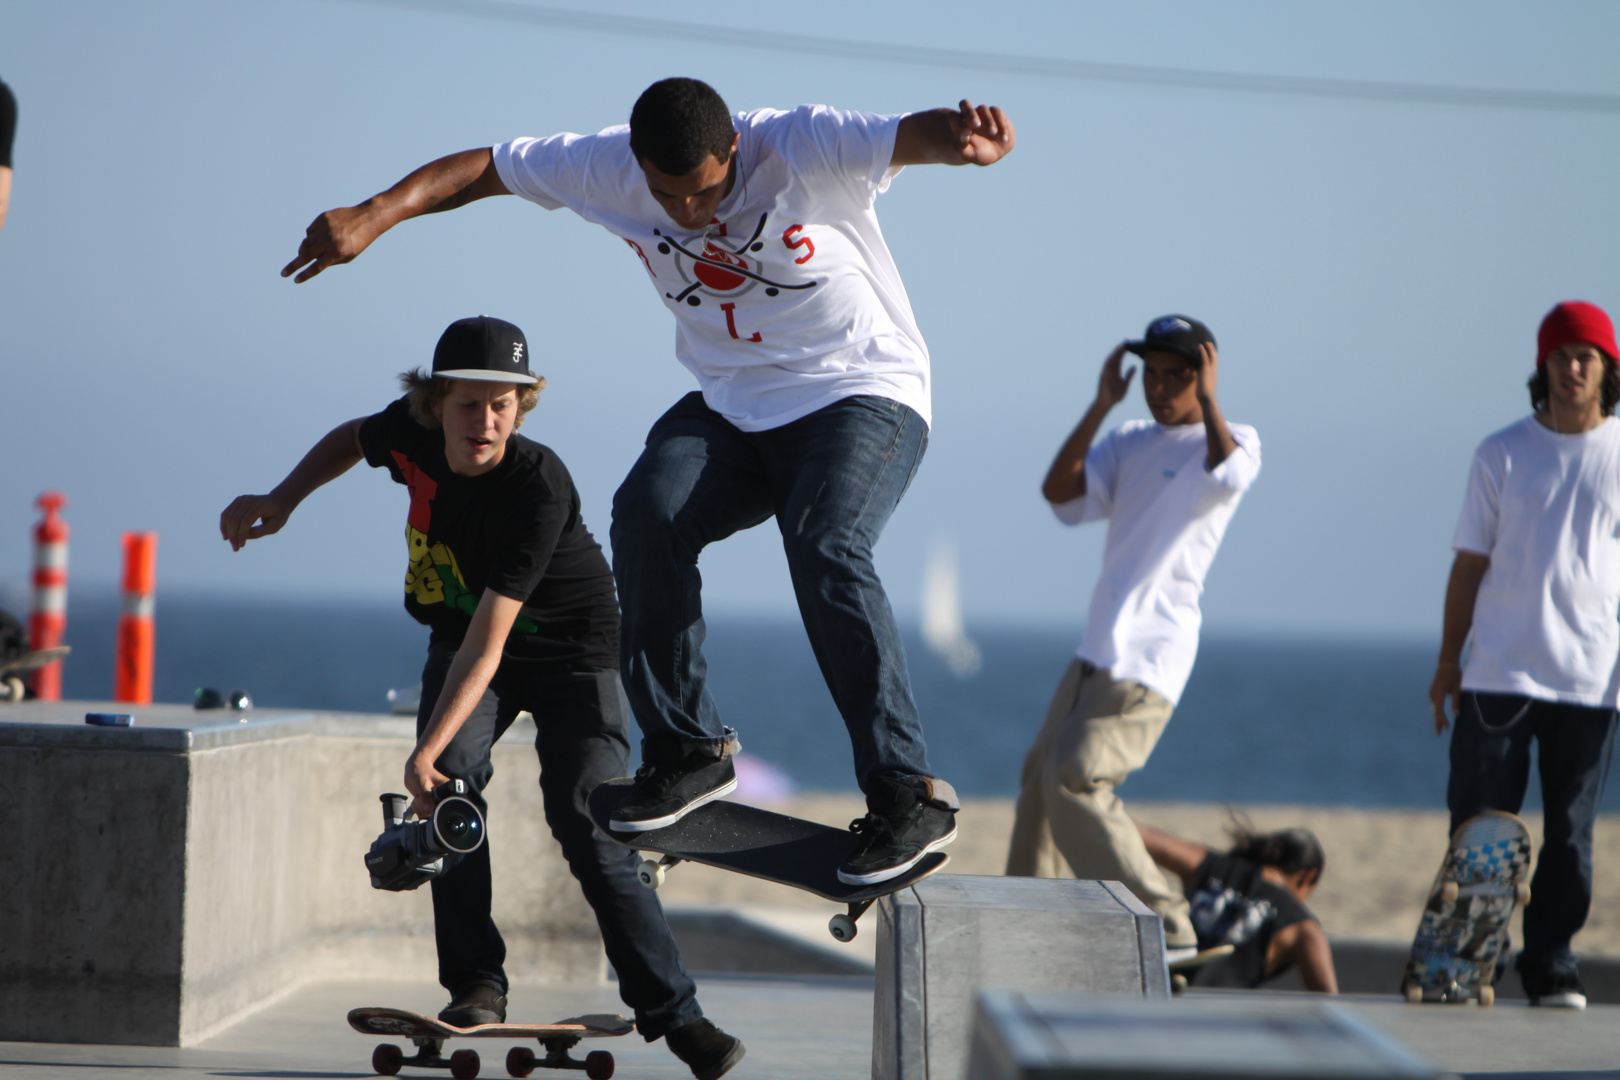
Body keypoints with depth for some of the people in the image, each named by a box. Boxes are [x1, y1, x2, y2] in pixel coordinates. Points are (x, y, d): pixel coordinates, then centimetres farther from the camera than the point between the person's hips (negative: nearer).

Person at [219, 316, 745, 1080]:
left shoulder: (539, 488, -35)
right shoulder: (413, 435, -19)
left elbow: (488, 642, -38)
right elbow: (352, 439, 9)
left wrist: (427, 749, -43)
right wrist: (281, 501, -5)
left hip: (567, 651, -5)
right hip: (460, 632, 5)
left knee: (589, 829, -14)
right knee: (449, 780, -22)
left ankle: (672, 1013, -5)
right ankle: (476, 981, -12)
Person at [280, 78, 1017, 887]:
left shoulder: (803, 150, -22)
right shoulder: (610, 169, -8)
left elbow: (913, 134, -39)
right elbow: (482, 168, 0)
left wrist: (969, 142, -63)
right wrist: (375, 215, -15)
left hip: (864, 395, -5)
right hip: (734, 403, 5)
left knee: (824, 548, -30)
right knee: (647, 511, -24)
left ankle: (910, 794, -27)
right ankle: (688, 746, -11)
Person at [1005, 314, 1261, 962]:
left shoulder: (1233, 440, -4)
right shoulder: (1132, 442, 16)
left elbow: (1229, 473, -29)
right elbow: (1059, 493, 3)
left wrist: (1207, 398, -19)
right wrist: (1101, 405, -2)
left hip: (1150, 654, -8)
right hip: (1098, 648, 8)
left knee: (1075, 780, -20)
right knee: (1041, 775, 16)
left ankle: (1165, 928, -19)